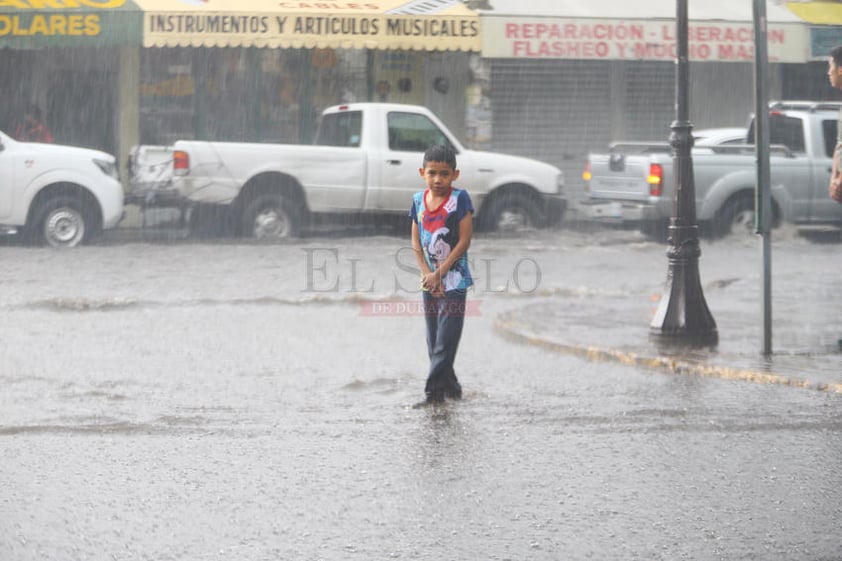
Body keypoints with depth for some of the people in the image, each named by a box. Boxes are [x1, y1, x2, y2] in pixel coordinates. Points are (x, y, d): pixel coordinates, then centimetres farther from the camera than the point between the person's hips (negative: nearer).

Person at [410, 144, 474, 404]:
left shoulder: (460, 198, -10)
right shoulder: (419, 200, 4)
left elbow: (465, 240, -12)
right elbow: (416, 241, 7)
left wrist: (439, 273, -13)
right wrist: (427, 274, -7)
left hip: (454, 278, -6)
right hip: (430, 281, 6)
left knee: (446, 338, -10)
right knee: (434, 340, 11)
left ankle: (434, 390, -13)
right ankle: (450, 387, 21)